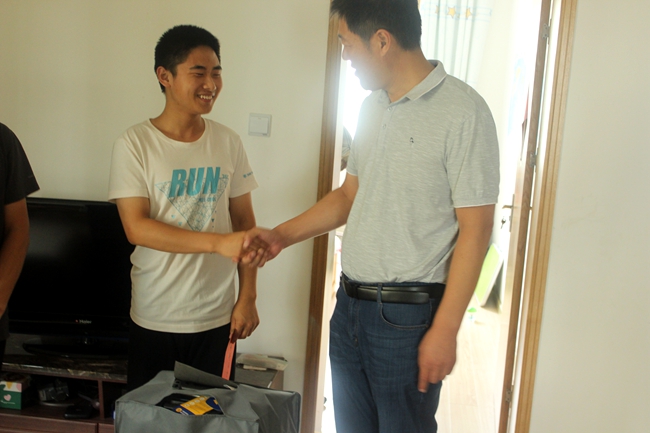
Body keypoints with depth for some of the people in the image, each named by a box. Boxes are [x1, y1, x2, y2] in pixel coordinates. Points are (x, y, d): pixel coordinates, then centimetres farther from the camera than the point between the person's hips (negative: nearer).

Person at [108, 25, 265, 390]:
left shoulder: (229, 143, 0)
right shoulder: (135, 144, -9)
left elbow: (244, 222, 4)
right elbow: (136, 228, -16)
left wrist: (248, 297, 0)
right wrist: (219, 242, -25)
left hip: (217, 317, 2)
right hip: (155, 319, -2)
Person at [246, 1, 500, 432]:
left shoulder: (463, 112, -15)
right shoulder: (373, 107, 8)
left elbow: (475, 230, -16)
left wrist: (445, 330, -16)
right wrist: (283, 235, 9)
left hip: (407, 315, -7)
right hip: (350, 306, 7)